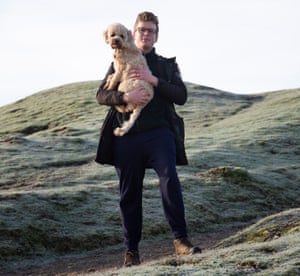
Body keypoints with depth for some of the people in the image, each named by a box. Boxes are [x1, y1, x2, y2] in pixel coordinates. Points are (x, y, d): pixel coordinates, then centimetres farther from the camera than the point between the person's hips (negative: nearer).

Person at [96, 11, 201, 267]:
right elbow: (102, 95, 6)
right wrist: (126, 97, -13)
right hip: (126, 137, 1)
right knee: (129, 194, 3)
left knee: (170, 180, -22)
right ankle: (132, 250, 10)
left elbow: (181, 96, 3)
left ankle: (181, 240, -20)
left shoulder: (167, 65, 18)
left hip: (158, 133, -1)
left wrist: (154, 80, -10)